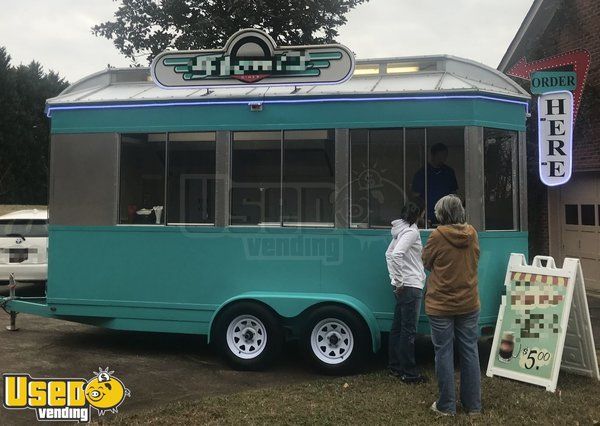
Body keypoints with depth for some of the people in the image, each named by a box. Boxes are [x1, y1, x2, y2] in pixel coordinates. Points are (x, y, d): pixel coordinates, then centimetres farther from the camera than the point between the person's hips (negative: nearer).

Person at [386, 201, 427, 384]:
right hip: (410, 286, -10)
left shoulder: (400, 230, 13)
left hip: (402, 286, 10)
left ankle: (395, 367, 24)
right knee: (409, 330, -3)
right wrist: (399, 281, -21)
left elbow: (389, 253, 20)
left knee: (398, 327, 15)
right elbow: (396, 254, -27)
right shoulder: (411, 231, -14)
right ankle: (409, 373, 4)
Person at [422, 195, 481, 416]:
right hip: (468, 304, 4)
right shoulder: (472, 233, -2)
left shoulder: (437, 235, -14)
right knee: (470, 352, 12)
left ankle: (446, 406, 13)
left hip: (441, 305, -4)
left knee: (444, 353, 5)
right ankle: (473, 404, 21)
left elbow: (426, 262, -1)